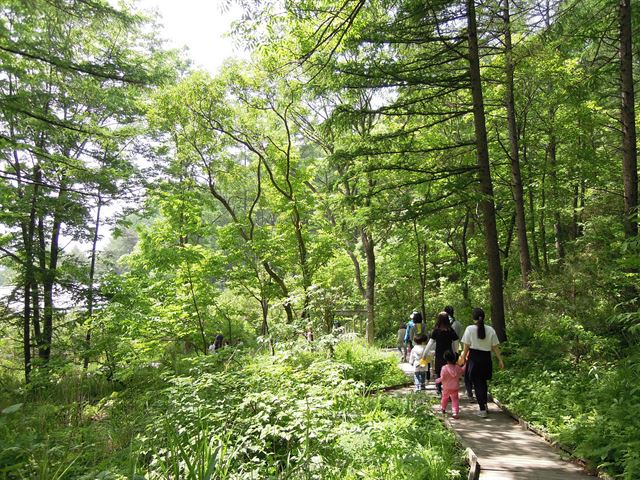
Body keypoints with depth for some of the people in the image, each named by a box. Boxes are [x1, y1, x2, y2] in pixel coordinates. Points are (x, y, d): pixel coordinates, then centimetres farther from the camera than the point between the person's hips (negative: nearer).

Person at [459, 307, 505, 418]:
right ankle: (484, 404, 31)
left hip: (474, 358, -3)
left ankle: (482, 409, 2)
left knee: (477, 383, 4)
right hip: (486, 357, 3)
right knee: (483, 382, 21)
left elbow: (466, 346, -7)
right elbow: (495, 347, 1)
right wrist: (500, 360, 10)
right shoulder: (490, 330, -1)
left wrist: (463, 357, 7)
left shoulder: (470, 329, -9)